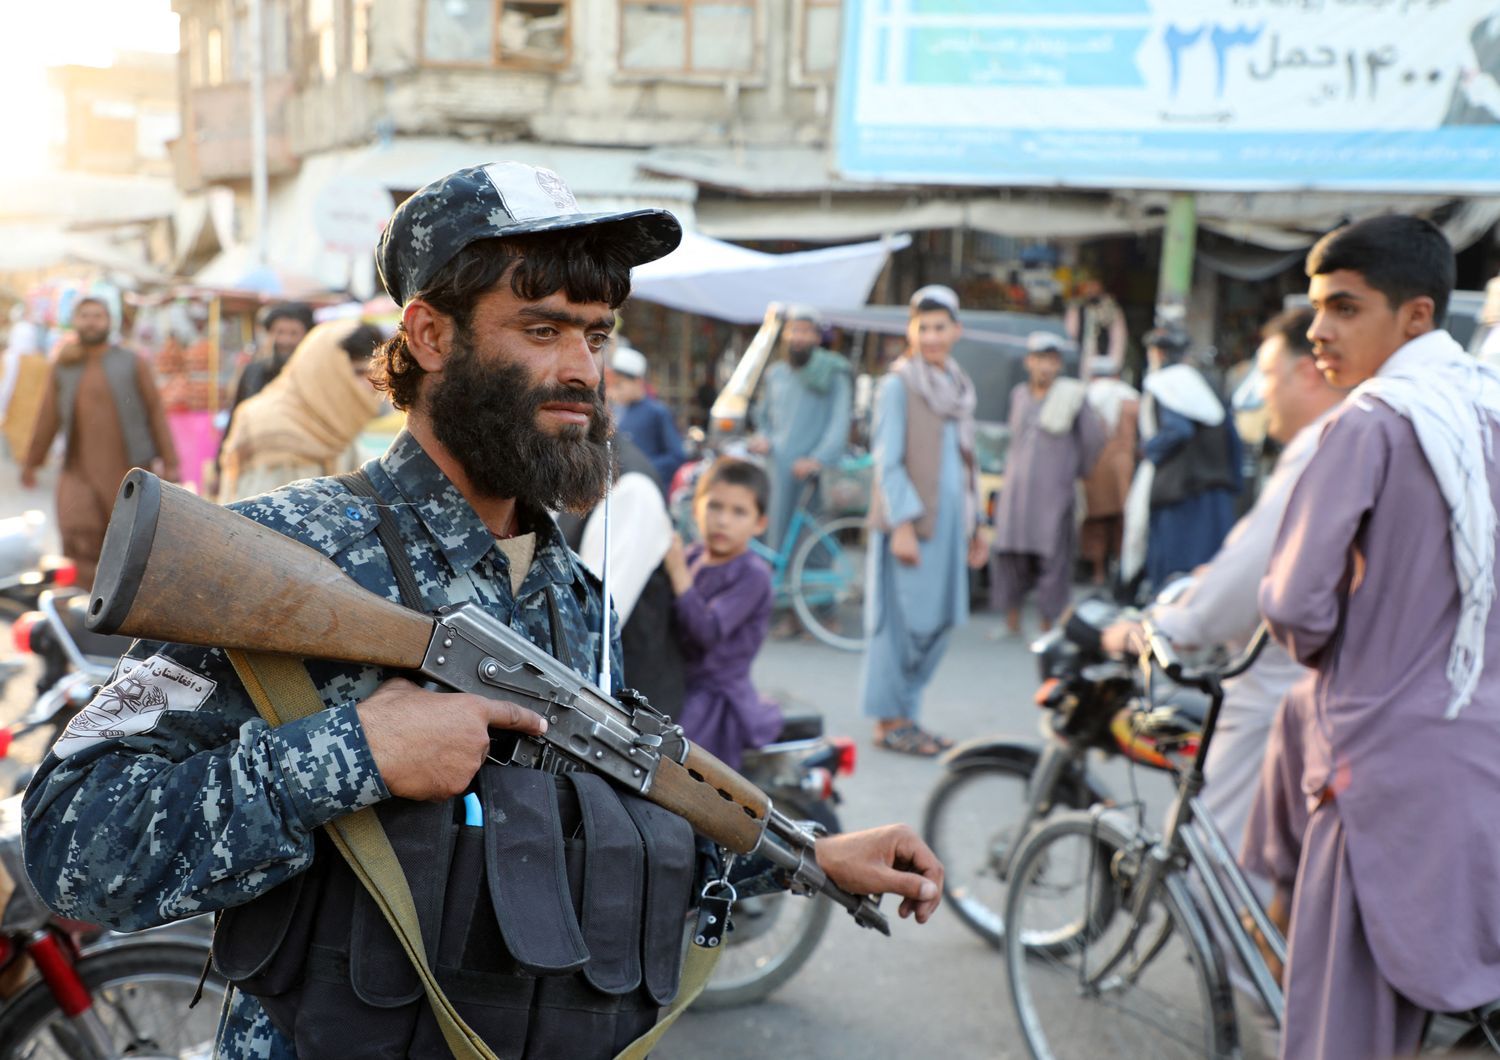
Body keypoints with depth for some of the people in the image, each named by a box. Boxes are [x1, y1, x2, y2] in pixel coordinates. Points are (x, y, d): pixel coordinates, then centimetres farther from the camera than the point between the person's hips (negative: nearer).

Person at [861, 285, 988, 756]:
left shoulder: (958, 386, 15)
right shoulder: (897, 385, -6)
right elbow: (888, 460, -12)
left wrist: (974, 526, 18)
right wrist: (902, 523, -19)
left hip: (948, 519, 7)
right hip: (909, 520, -7)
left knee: (939, 622, 8)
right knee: (901, 620, -3)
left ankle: (905, 713, 19)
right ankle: (889, 721, 6)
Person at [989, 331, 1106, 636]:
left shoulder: (1072, 397, -4)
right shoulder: (1019, 394, 11)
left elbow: (1093, 437, 3)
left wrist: (1079, 468, 14)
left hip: (1055, 491, -4)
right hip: (1017, 488, 4)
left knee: (1051, 559, -3)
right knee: (1008, 558, 4)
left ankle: (1047, 627, 6)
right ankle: (1012, 623, 17)